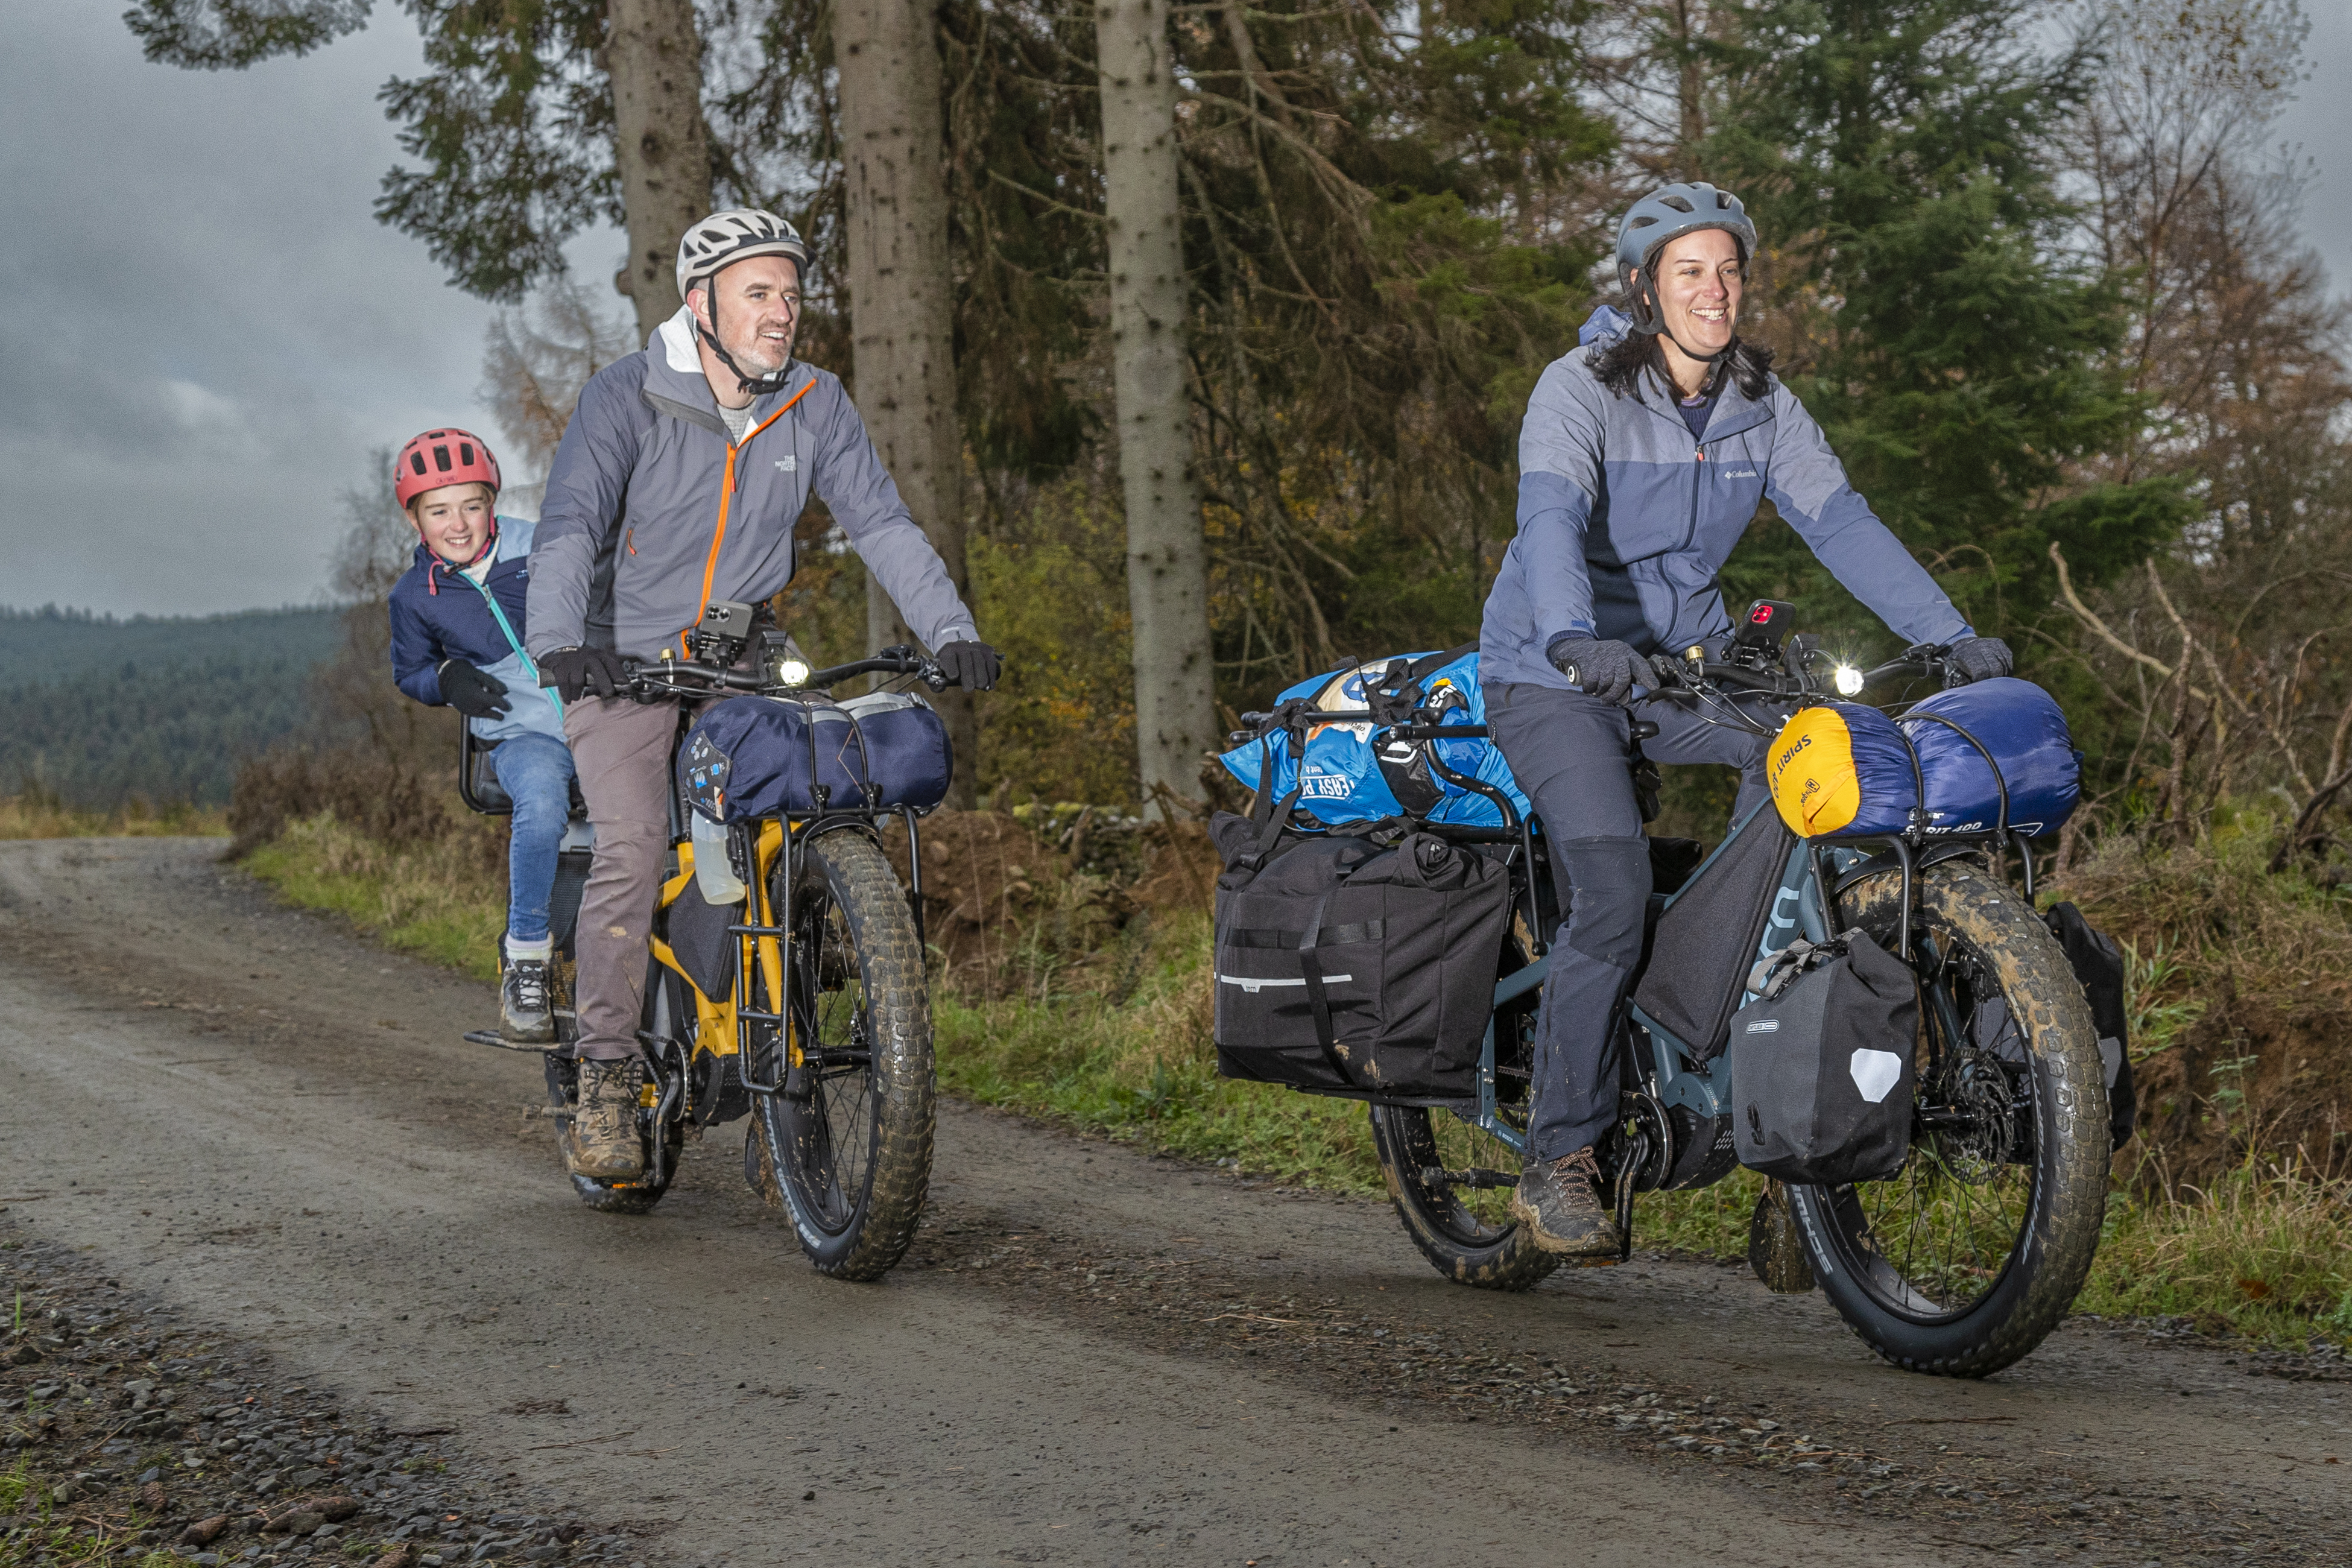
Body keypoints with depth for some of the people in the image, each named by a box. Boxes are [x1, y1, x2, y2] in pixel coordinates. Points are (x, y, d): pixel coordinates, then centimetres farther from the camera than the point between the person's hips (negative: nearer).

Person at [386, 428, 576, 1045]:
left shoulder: (540, 549, 3)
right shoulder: (415, 596, 6)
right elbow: (409, 672, 21)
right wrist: (446, 679, -1)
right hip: (522, 735, -1)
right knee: (542, 804, -37)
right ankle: (525, 957, -21)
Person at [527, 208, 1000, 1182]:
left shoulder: (815, 406, 1)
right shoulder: (627, 399, -12)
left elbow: (881, 522, -1)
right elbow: (568, 526, -22)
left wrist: (951, 632, -14)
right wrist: (560, 644, -39)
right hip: (624, 665, -4)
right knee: (634, 843, -22)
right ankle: (606, 1079, -14)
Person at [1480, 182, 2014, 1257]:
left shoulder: (1761, 405, 4)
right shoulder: (1580, 389, -13)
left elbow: (1841, 522, -2)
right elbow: (1551, 520, -28)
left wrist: (1951, 636, -13)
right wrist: (1576, 640, -47)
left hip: (1687, 664, 6)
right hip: (1555, 676, -5)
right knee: (1613, 895, -23)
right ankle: (1557, 1161, -12)